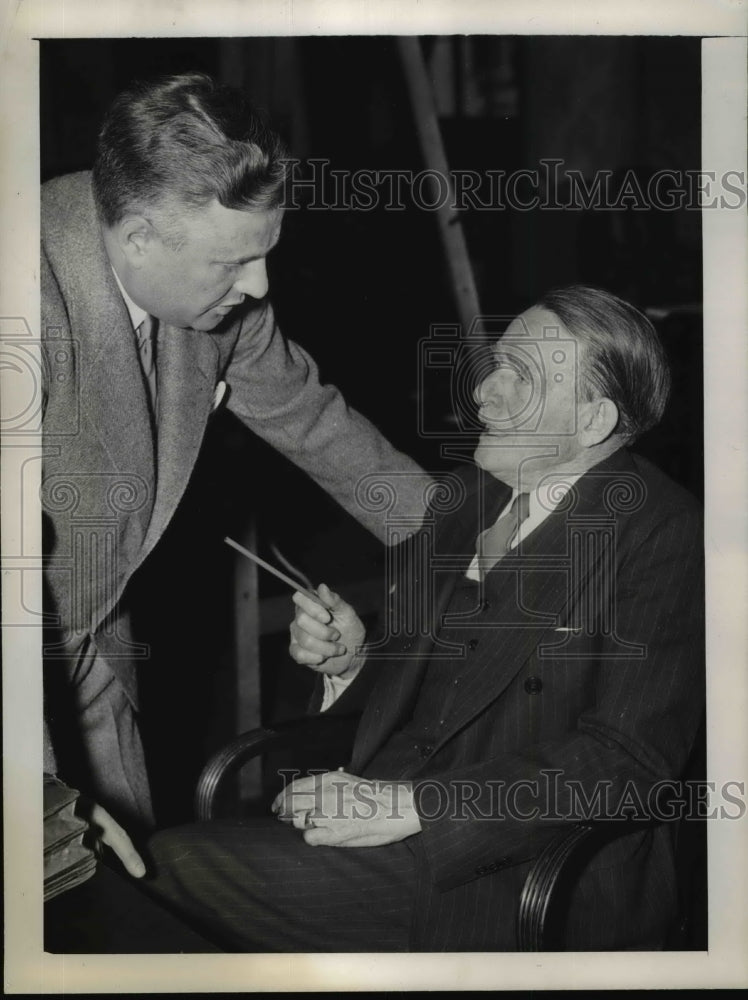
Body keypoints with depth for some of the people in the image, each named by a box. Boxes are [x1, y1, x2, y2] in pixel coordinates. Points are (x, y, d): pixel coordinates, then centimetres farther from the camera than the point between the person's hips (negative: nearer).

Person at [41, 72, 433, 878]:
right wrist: (41, 801, -37)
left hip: (93, 649, 6)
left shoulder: (216, 283, -9)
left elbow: (308, 417, 8)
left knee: (132, 880, 10)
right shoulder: (38, 296, -33)